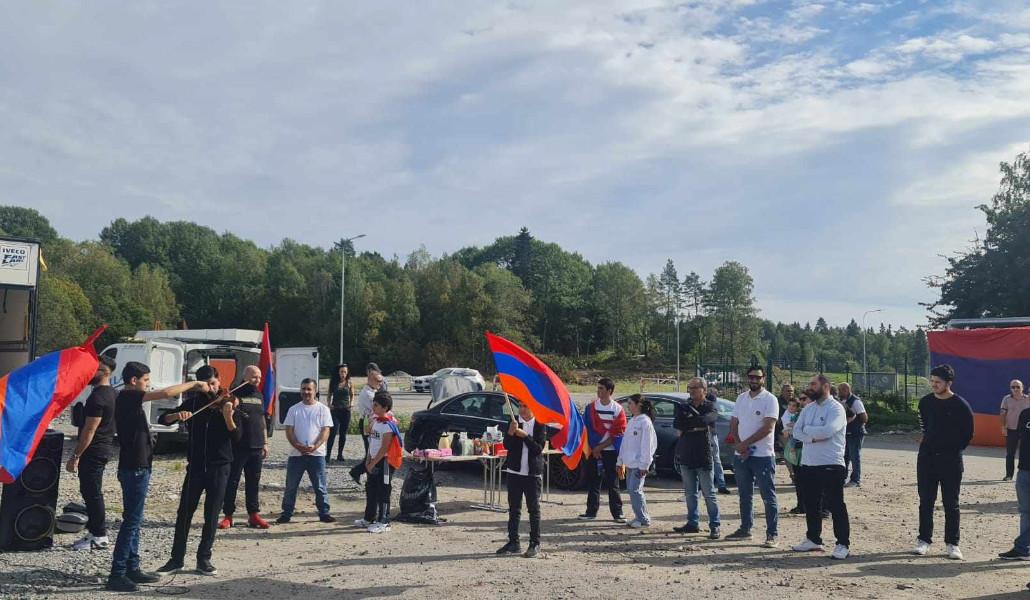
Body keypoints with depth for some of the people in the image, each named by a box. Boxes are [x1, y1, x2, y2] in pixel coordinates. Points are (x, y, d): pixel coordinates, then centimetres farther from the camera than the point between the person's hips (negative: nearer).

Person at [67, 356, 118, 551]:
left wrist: (75, 456, -18)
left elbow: (90, 430, -21)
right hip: (104, 447, 10)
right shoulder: (111, 394, 13)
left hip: (94, 450, -10)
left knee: (92, 493, -4)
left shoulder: (98, 397, -19)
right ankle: (95, 532, 23)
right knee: (91, 492, 17)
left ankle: (99, 537, 1)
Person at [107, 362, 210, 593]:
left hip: (136, 468, 10)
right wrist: (193, 383, -12)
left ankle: (132, 569, 21)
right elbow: (166, 393, -23)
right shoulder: (128, 397, -14)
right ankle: (116, 575, -5)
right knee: (131, 522, -7)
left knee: (133, 521, 14)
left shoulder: (128, 399, 14)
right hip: (135, 469, -10)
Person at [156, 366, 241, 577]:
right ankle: (176, 559, 13)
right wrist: (177, 415, -22)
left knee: (211, 516, 3)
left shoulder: (227, 404, -4)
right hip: (195, 466, 2)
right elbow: (163, 419, -1)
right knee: (184, 513, 3)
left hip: (219, 467, -2)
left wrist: (228, 416, -32)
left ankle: (204, 559, 13)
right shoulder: (193, 403, 4)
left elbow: (236, 437, -14)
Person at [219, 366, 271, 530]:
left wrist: (265, 443, 17)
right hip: (238, 447, -6)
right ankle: (228, 515, 6)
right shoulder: (235, 394, -4)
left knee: (254, 482, 9)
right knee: (232, 481, 0)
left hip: (256, 448, 6)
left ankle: (254, 515, 15)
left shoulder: (259, 396, 16)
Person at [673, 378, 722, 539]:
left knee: (709, 493, -3)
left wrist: (686, 426, -10)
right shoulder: (684, 407, 13)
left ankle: (715, 526, 1)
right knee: (690, 493, 12)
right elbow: (676, 424, -5)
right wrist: (696, 425, -14)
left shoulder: (710, 407, -2)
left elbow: (704, 420, -23)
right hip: (686, 455, 5)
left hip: (704, 456, -5)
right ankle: (692, 523, 20)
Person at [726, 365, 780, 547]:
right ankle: (745, 529, 26)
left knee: (768, 496, -2)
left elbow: (768, 428, -17)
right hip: (741, 455, 6)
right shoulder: (741, 398, 11)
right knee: (744, 495, 15)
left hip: (763, 455, -6)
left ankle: (772, 534, 1)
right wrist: (739, 445, -6)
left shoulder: (769, 399, -8)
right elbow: (734, 424, 10)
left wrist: (745, 443, -16)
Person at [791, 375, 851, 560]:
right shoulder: (808, 408, 12)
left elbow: (828, 430, -25)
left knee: (836, 505, -3)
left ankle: (843, 544, 3)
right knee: (811, 505, 15)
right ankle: (813, 539, 27)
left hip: (831, 465, -7)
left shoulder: (835, 408, -10)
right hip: (808, 464, 8)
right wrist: (814, 437, -15)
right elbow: (797, 432, 4)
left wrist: (807, 430, -9)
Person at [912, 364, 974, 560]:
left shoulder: (960, 405, -9)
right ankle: (924, 540, 15)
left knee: (951, 504, 3)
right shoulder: (925, 402, 3)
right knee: (925, 501, 7)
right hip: (926, 457, 4)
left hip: (951, 461, -4)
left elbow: (968, 433, 1)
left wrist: (954, 449, 4)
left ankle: (952, 543, 10)